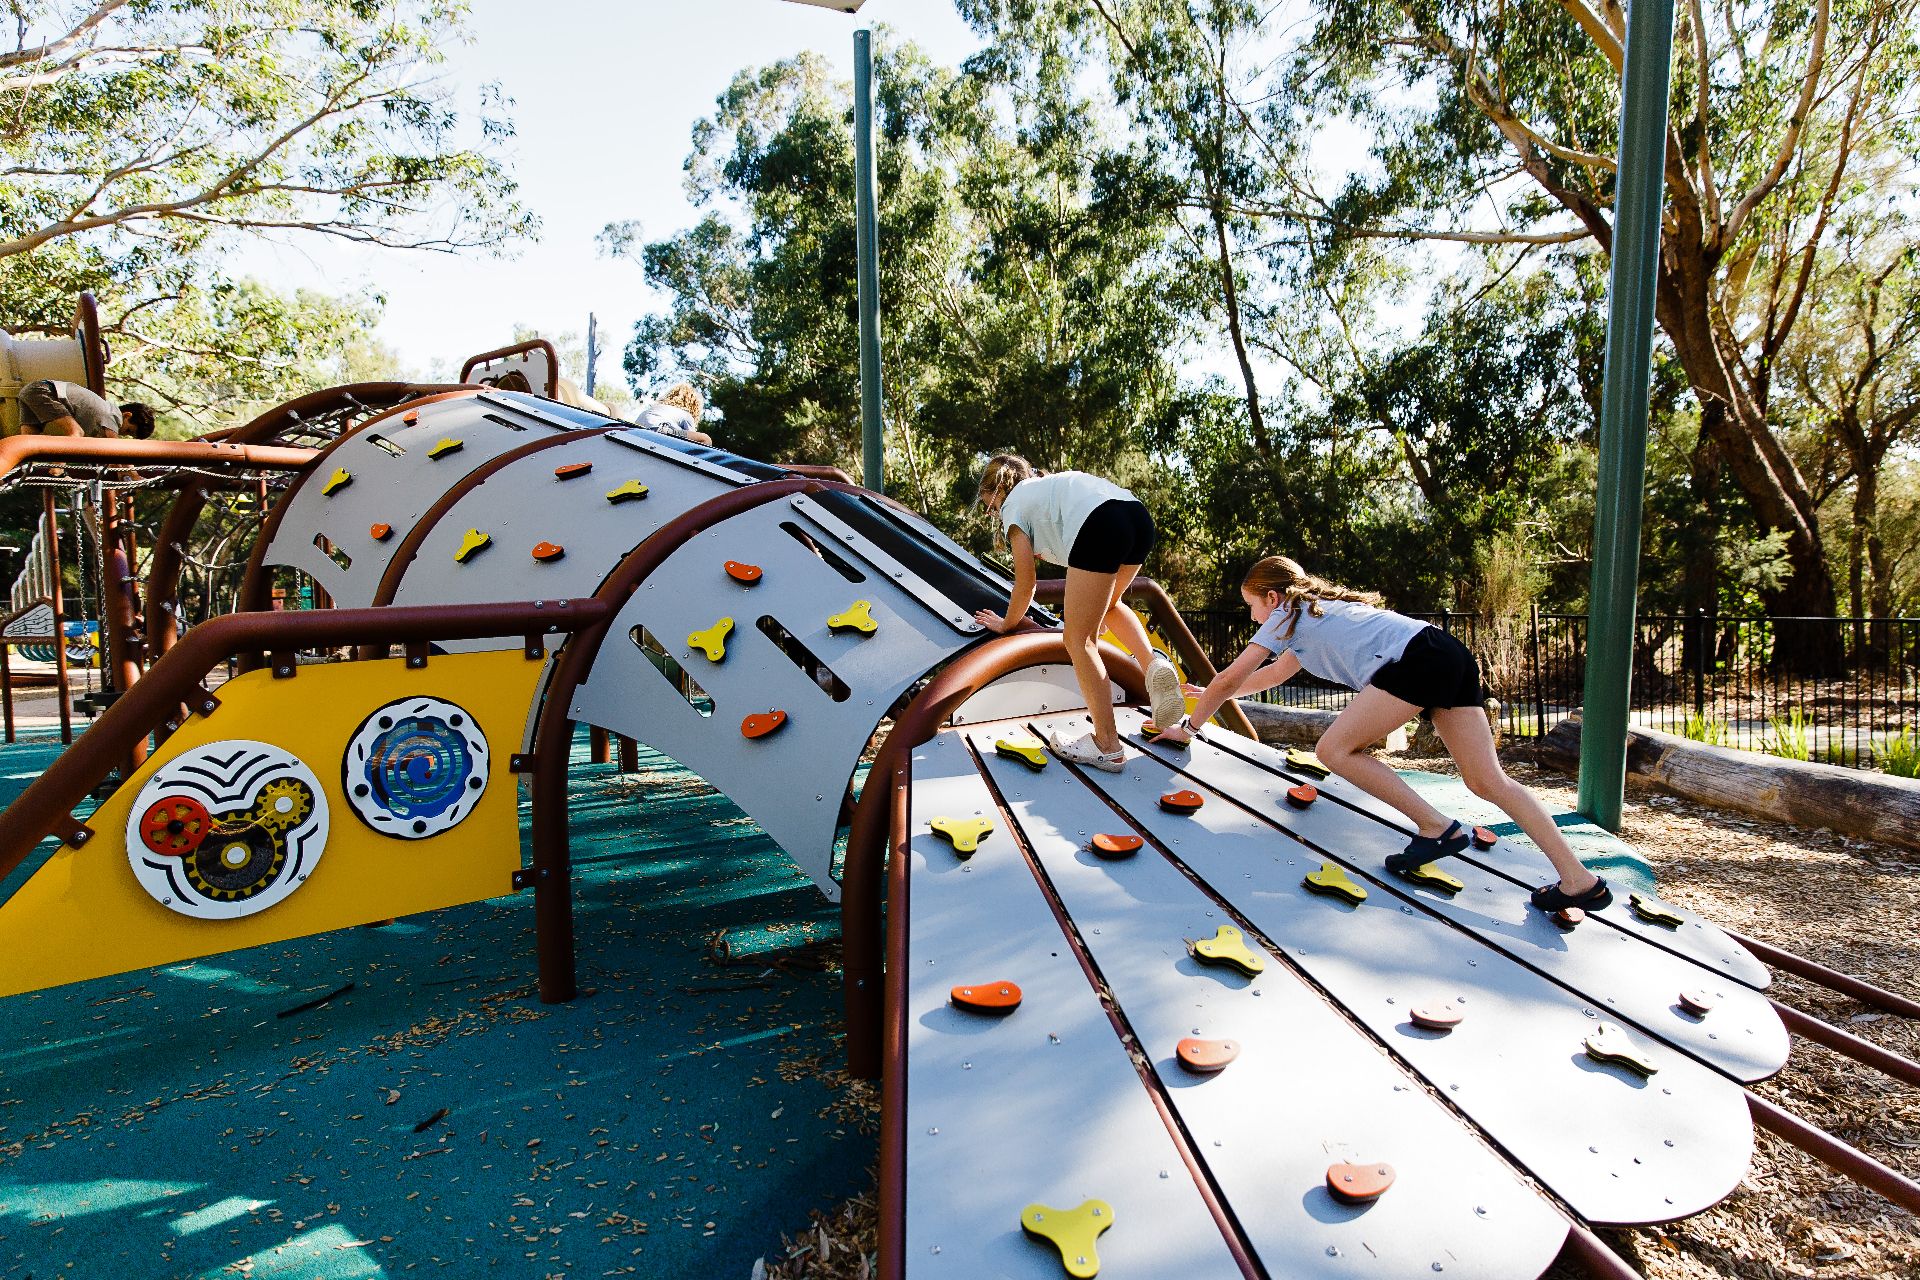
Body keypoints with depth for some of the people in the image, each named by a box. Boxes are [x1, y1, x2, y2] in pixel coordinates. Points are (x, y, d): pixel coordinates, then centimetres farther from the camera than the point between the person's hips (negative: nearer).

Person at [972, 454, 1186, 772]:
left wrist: (1007, 623, 37)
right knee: (1108, 604, 33)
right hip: (1140, 517, 8)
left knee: (1079, 640, 2)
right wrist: (1090, 611, 56)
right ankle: (1152, 664, 7)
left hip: (1099, 527, -8)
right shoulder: (1050, 483, 40)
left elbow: (1025, 583, 19)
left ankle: (1107, 745, -1)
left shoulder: (1013, 505, 19)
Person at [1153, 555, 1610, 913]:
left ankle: (1435, 827, -4)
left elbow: (1228, 679, 11)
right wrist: (1216, 693, 55)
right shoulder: (1316, 610, 34)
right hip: (1452, 655, 9)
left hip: (1414, 659, -9)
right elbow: (1274, 674, 47)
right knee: (1488, 780, 5)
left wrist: (1190, 725, 23)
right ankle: (1580, 880, 0)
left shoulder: (1288, 614, 11)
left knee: (1334, 750, -5)